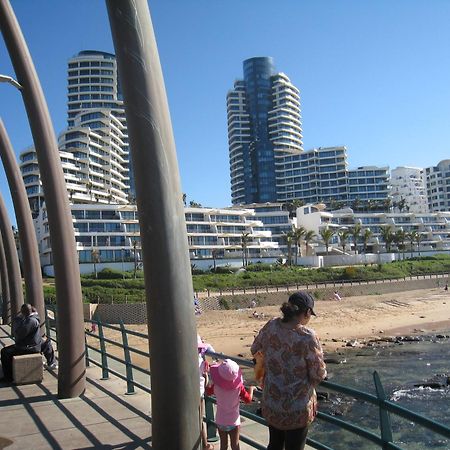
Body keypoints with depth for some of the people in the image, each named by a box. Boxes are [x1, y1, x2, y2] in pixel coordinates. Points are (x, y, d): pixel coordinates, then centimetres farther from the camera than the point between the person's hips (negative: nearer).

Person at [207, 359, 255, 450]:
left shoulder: (216, 385, -18)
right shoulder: (238, 386, -20)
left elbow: (208, 392, 5)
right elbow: (248, 399, -8)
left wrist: (210, 382, 19)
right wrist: (251, 388, 9)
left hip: (220, 421, 2)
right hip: (233, 421, -1)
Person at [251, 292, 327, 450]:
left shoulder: (271, 326, -9)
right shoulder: (307, 337, -24)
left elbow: (254, 350, 7)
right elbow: (319, 375, -15)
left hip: (271, 403, 5)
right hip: (297, 408, -5)